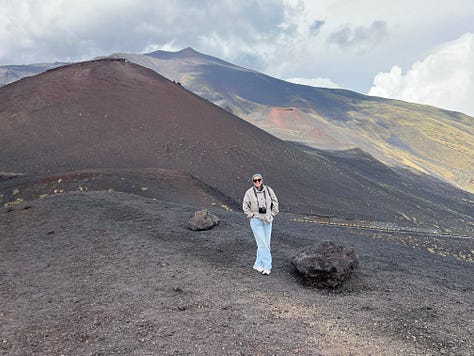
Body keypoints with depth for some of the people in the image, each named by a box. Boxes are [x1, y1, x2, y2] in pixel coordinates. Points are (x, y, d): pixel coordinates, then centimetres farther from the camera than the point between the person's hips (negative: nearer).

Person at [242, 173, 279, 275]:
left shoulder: (268, 190, -2)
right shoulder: (249, 192, -7)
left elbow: (275, 202, 11)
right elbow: (245, 207, 3)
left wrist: (272, 215, 5)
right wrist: (252, 215, -4)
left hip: (267, 221, 4)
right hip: (256, 221, -3)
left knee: (266, 243, 8)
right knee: (262, 244, -9)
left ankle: (258, 264, 22)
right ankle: (267, 266, -4)